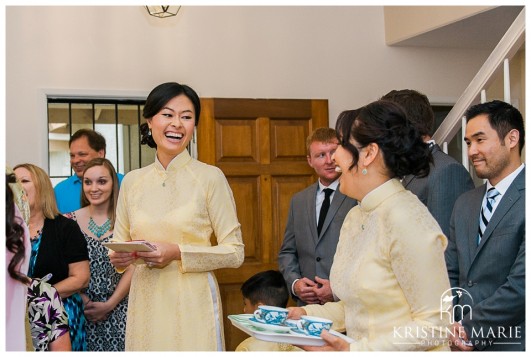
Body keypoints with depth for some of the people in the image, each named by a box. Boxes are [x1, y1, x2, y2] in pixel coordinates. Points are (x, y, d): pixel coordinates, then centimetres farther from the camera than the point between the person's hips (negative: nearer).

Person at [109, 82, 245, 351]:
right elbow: (119, 243, 14)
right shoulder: (132, 181, 6)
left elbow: (234, 252, -6)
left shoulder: (210, 177, -5)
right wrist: (118, 258, -8)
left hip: (192, 302, -3)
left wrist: (178, 253, -17)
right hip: (145, 305, 3)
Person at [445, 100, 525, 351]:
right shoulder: (464, 204, 11)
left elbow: (521, 285, -20)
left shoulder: (523, 199, -14)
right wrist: (451, 328, -4)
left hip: (511, 343, -6)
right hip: (464, 342, 6)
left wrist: (469, 330, -13)